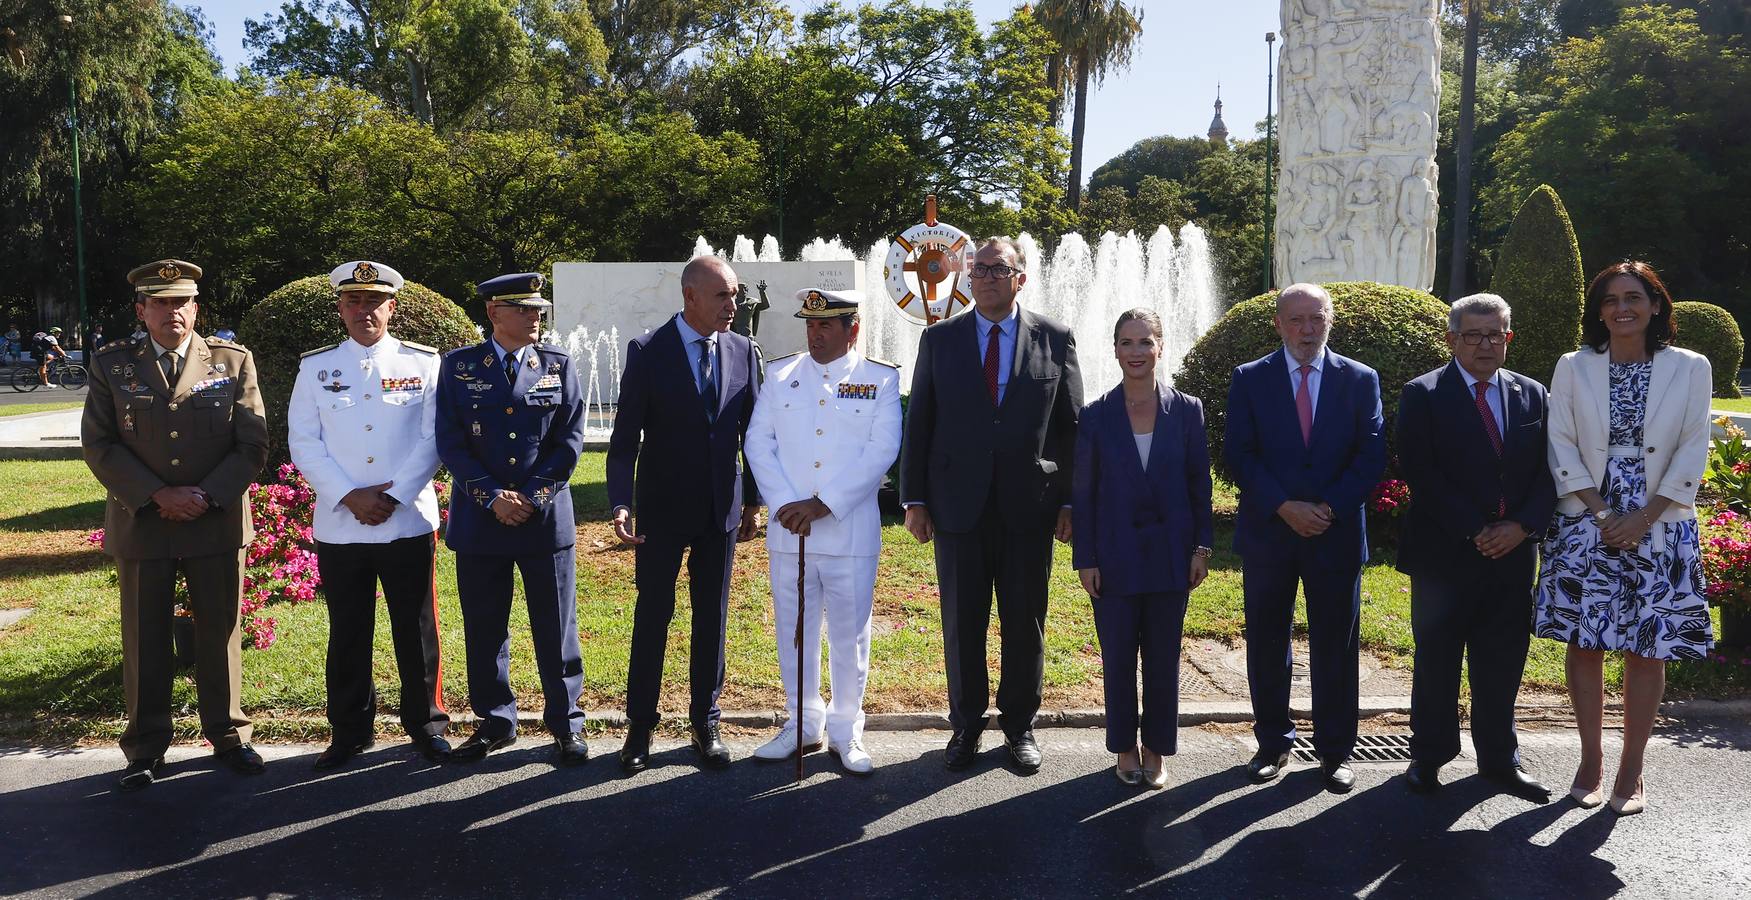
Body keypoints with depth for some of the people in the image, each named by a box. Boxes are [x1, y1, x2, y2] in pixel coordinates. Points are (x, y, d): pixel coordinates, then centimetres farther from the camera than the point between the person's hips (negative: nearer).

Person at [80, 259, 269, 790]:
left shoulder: (233, 362, 3)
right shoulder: (112, 366, 5)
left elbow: (253, 445, 0)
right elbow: (98, 444, -1)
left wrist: (207, 497, -12)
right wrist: (157, 496, -12)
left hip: (218, 524, 0)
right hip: (140, 525, 1)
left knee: (221, 636, 8)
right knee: (144, 641, 8)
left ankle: (228, 736, 22)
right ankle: (145, 750, 21)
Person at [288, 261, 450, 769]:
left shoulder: (422, 363, 3)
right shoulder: (315, 367, 7)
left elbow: (433, 439, -2)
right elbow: (302, 442, 2)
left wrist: (394, 497, -11)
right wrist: (350, 496, -10)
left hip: (408, 523, -1)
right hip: (338, 527, 1)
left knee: (417, 631, 5)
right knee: (347, 635, 9)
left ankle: (426, 725, 19)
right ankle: (350, 732, 22)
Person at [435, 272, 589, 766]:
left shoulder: (558, 364, 5)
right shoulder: (458, 366, 4)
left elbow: (571, 438, 0)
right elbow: (450, 441, -2)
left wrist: (533, 496, -9)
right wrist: (492, 496, -11)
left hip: (546, 518, 0)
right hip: (479, 520, 1)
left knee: (556, 628, 4)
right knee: (484, 629, 9)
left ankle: (566, 724, 16)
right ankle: (495, 721, 24)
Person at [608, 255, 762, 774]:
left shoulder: (744, 352, 1)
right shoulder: (648, 352, -7)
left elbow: (753, 430, 7)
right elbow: (625, 436, -9)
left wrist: (752, 499, 7)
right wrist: (620, 503, -19)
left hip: (721, 509, 3)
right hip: (663, 508, -3)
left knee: (712, 618, 10)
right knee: (652, 615, 6)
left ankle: (705, 724, 24)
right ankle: (640, 727, 19)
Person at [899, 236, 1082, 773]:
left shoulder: (1054, 339, 4)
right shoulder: (939, 339, 6)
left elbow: (1071, 425, 4)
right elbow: (919, 423, 6)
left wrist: (1070, 501, 0)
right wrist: (914, 498, 0)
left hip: (1029, 505, 0)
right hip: (958, 504, 1)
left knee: (1025, 623, 8)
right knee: (962, 623, 8)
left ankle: (1019, 726, 25)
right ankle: (966, 726, 24)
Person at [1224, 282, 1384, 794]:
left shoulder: (1360, 380, 5)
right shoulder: (1249, 380, 3)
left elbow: (1371, 456, -1)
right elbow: (1239, 455, -4)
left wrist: (1328, 507, -13)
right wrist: (1284, 507, -15)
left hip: (1337, 533, 0)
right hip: (1267, 534, 0)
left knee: (1336, 646, 6)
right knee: (1266, 645, 8)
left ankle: (1335, 751, 20)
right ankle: (1273, 744, 23)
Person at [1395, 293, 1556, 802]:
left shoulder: (1533, 396, 9)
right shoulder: (1423, 395, -5)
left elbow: (1548, 472, 6)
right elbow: (1421, 474, -12)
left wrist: (1523, 525, -10)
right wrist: (1474, 531, -15)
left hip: (1512, 552, 4)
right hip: (1445, 553, -4)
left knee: (1502, 663, 12)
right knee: (1436, 662, 7)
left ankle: (1499, 759, 26)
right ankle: (1429, 757, 20)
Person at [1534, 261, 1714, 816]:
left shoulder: (1690, 369, 3)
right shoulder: (1574, 368, 4)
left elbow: (1692, 452, -1)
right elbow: (1563, 446, 1)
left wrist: (1643, 518, -11)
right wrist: (1602, 513, -9)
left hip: (1659, 531, 0)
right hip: (1586, 527, 1)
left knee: (1648, 650, 3)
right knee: (1584, 644, 4)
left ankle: (1631, 770, 14)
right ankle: (1590, 759, 17)